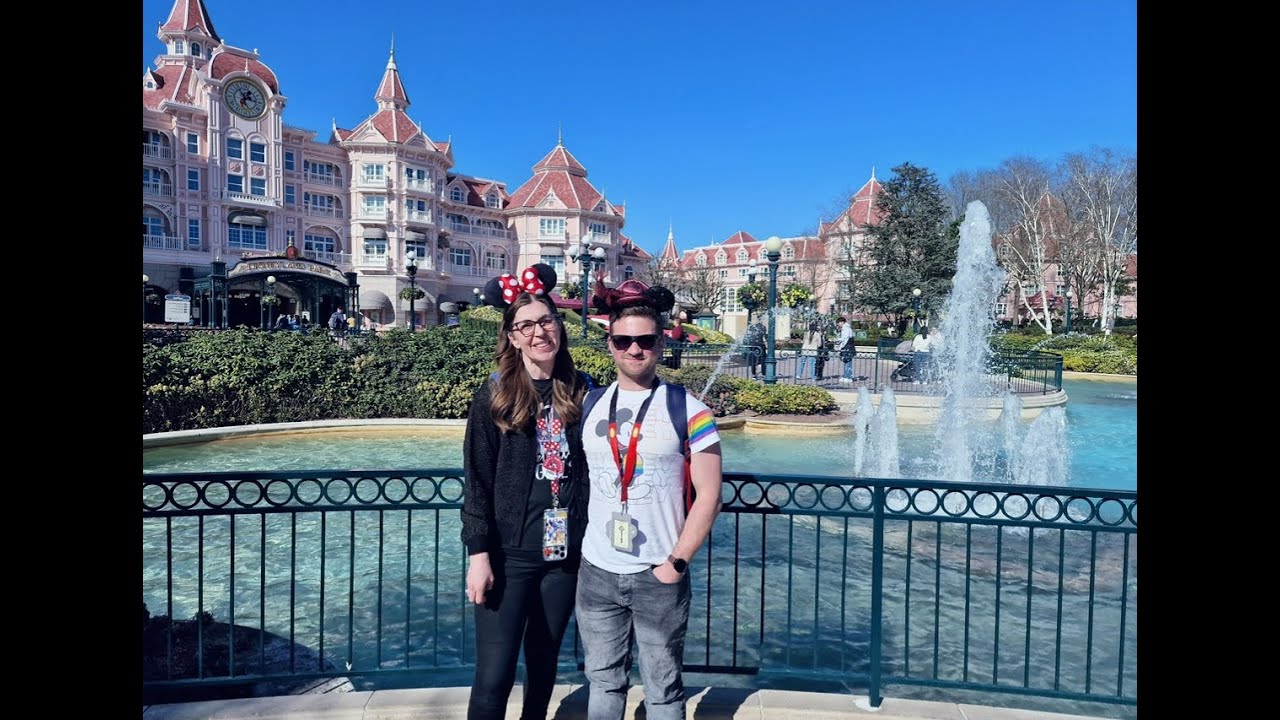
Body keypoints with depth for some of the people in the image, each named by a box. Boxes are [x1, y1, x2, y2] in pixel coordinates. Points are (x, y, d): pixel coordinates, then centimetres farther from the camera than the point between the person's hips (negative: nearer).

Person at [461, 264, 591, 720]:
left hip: (565, 552, 3)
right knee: (494, 676, -2)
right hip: (509, 554, -3)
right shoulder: (495, 395, -5)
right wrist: (479, 553, -11)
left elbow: (593, 469, 8)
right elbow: (476, 480, -6)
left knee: (544, 663, 17)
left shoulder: (581, 392, 3)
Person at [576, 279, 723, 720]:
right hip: (596, 572, 3)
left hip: (659, 577, -3)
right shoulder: (589, 405, 4)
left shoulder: (688, 410, -7)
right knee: (603, 682, 17)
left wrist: (676, 564, -11)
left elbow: (708, 495, -7)